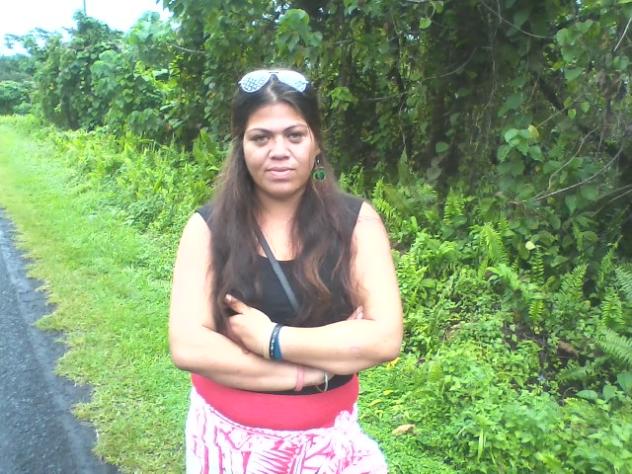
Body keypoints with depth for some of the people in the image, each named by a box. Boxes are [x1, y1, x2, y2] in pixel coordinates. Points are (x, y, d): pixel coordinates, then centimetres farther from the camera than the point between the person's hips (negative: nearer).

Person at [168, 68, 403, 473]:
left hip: (328, 436, 0)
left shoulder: (356, 221, -10)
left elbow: (385, 338, -18)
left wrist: (270, 339, -20)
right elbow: (188, 348, -18)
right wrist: (311, 369, -20)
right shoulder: (208, 227, -10)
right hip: (228, 434, 0)